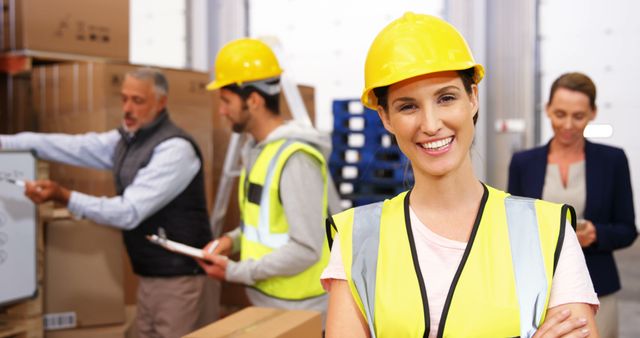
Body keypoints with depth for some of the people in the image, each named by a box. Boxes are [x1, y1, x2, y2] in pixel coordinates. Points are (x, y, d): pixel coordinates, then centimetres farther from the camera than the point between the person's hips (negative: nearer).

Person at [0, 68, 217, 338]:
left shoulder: (175, 149, -18)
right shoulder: (125, 140, 9)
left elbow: (129, 212, -23)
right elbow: (68, 145, 5)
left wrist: (63, 197, -28)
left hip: (180, 279, -8)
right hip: (150, 276, 8)